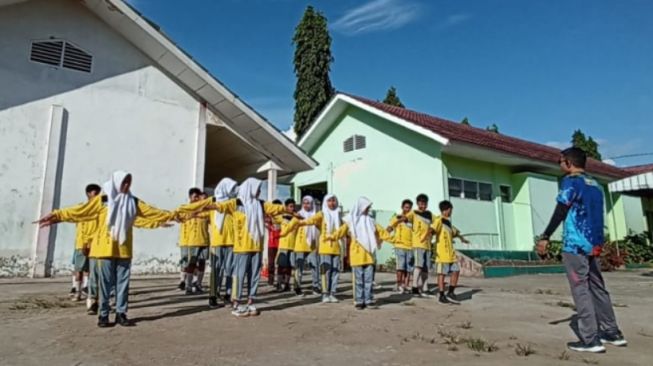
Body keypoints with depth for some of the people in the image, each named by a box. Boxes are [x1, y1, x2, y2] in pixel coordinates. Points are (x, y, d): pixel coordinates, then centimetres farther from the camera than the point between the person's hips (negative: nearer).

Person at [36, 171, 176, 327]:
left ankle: (121, 313, 15)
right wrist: (56, 215, -14)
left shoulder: (133, 202, 9)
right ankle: (103, 314, 12)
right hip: (106, 248, -3)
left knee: (123, 282, 6)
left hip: (124, 249, 3)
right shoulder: (102, 200, -1)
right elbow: (81, 210, -6)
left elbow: (151, 212, 10)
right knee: (105, 282, 3)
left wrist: (172, 215, 8)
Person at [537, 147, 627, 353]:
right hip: (594, 245, 8)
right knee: (598, 289, 16)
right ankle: (612, 333, 23)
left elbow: (560, 212, -15)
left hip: (575, 245, -8)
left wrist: (545, 237, -15)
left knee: (581, 291, -4)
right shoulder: (595, 185, 17)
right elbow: (595, 216, 20)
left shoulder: (571, 181, -7)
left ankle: (590, 340, -2)